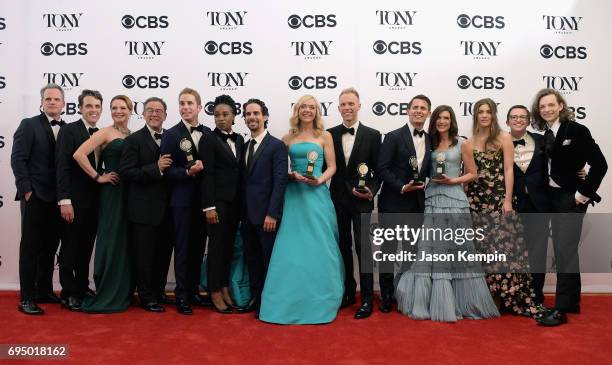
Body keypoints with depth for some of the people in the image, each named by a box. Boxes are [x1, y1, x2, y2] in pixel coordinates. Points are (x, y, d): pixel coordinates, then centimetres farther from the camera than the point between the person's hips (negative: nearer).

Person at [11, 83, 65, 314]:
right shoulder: (29, 125, -2)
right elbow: (18, 159, -7)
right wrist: (26, 190, -12)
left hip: (57, 199, 5)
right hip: (35, 197, -4)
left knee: (50, 247, 13)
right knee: (30, 247, 1)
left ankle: (45, 292, 25)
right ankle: (26, 299, 7)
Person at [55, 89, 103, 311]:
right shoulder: (68, 130, -8)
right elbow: (62, 167, -14)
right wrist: (64, 200, -20)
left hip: (93, 201, 6)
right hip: (74, 201, -6)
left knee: (86, 248, 14)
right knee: (70, 249, 4)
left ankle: (82, 288, 26)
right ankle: (69, 293, 14)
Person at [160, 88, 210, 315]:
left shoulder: (208, 133, 8)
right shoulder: (171, 135, -5)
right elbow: (166, 170, -9)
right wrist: (188, 172, -24)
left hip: (203, 199, 4)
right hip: (182, 200, -4)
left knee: (198, 247, 13)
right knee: (183, 248, 3)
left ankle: (194, 290, 26)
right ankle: (182, 296, 12)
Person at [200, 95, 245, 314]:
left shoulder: (239, 139, 11)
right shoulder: (208, 139, -5)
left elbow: (240, 171, 10)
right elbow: (207, 174, -11)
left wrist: (242, 203, 6)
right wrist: (209, 206, -15)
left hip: (235, 201, 5)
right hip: (217, 201, -5)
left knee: (229, 246, 11)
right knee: (217, 246, 2)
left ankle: (225, 289, 23)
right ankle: (215, 293, 13)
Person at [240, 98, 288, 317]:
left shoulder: (277, 146, -7)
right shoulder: (244, 146, 13)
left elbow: (280, 181, -13)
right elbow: (244, 182, 13)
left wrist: (272, 214, -18)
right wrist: (241, 213, 8)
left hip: (266, 215, -6)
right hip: (247, 215, 6)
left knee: (269, 259, 5)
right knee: (252, 259, 13)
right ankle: (255, 298, 26)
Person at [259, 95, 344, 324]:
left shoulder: (324, 136, 6)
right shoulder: (288, 138, 10)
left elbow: (332, 166, 4)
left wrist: (320, 180, -14)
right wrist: (292, 175, -10)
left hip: (317, 194, -1)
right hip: (294, 194, 1)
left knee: (319, 246, -1)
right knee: (292, 247, 0)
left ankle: (320, 301, 11)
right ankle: (291, 301, 10)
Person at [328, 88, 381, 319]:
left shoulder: (372, 135, -1)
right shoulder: (330, 134, 5)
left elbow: (378, 170, -1)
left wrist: (372, 190, -15)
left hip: (362, 200, -3)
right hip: (338, 200, 3)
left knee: (363, 248, -1)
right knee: (343, 247, 12)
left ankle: (366, 299, 7)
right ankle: (348, 292, 25)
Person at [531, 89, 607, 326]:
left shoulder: (576, 130, -12)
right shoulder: (546, 135, 8)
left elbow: (599, 164, -16)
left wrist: (584, 193, -15)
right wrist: (547, 191, 3)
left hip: (572, 199, -7)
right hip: (554, 198, 7)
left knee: (565, 251, -9)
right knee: (563, 250, 13)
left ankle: (561, 309, -5)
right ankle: (572, 302, 25)